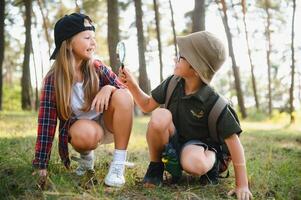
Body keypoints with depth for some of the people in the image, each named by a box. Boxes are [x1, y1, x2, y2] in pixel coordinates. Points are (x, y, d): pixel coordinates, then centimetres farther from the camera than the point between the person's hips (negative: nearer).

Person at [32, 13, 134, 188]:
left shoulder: (98, 69, -12)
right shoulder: (54, 79, -16)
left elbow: (128, 96, -9)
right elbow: (47, 121, -17)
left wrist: (110, 88, -33)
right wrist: (41, 165, -20)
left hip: (108, 125, 2)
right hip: (82, 128, -2)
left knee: (122, 95, -28)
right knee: (84, 133, -38)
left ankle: (119, 164, -23)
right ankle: (86, 157, 0)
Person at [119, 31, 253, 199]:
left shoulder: (213, 102, -24)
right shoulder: (172, 83, -11)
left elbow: (233, 140, -21)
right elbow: (148, 105, 2)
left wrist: (242, 185, -23)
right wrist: (132, 85, -17)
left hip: (196, 143, -3)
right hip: (170, 140, 3)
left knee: (194, 164, -40)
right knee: (160, 115, -30)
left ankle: (212, 160, 0)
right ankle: (155, 166, -7)